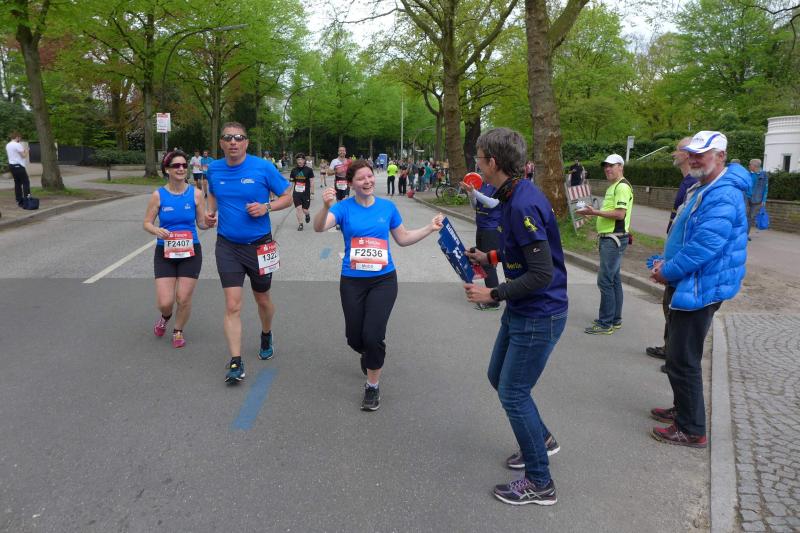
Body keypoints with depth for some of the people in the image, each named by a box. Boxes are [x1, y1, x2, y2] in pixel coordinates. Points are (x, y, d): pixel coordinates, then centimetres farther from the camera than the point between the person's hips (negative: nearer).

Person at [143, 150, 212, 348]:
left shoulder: (196, 194, -3)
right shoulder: (158, 195, -4)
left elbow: (201, 223, 3)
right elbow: (146, 223, 0)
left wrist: (209, 223, -20)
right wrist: (157, 231, -22)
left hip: (190, 252, 0)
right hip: (165, 252, 0)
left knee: (184, 299, 2)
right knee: (165, 302, -3)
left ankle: (178, 331, 31)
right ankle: (165, 317, 35)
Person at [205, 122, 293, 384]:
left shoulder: (263, 168, -10)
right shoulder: (214, 169, 1)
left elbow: (287, 197, -3)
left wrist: (266, 207, -20)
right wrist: (210, 211, 0)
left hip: (259, 245, -1)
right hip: (227, 246, 1)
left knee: (262, 299, 17)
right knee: (232, 305, -7)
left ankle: (266, 337, 47)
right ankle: (236, 363, -1)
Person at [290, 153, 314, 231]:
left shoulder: (308, 170, -3)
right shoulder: (294, 170, 5)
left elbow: (311, 182, 1)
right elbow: (291, 182, 11)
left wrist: (311, 192, -4)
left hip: (306, 193, -2)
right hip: (296, 193, 2)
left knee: (305, 210, 0)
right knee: (298, 208, -5)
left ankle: (307, 215, 36)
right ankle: (300, 224, 9)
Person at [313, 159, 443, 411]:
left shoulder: (387, 207, 2)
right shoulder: (344, 207, -5)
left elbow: (403, 238, 13)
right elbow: (319, 227, -23)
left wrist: (430, 228, 3)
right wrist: (326, 206, -42)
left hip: (383, 279, 0)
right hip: (352, 281, 0)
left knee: (373, 336, -12)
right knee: (354, 338, 10)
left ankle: (373, 386, 11)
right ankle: (368, 355, 48)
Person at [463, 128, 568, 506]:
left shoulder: (524, 205, -27)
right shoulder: (512, 196, 5)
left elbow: (542, 274, -28)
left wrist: (493, 294, -20)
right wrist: (491, 257, 11)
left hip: (539, 315, -10)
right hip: (520, 311, 10)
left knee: (513, 393, 0)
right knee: (498, 377, 22)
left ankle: (539, 483, 18)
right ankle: (541, 439, 42)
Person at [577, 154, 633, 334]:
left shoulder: (622, 187, -14)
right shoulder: (612, 187, 18)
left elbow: (620, 214, -23)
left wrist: (595, 212, -20)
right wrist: (594, 212, 11)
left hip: (614, 240, -11)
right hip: (608, 238, 11)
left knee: (605, 280, -10)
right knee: (614, 279, 14)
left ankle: (605, 324, -4)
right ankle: (615, 320, 23)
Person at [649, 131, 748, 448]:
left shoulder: (722, 197, -22)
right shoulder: (701, 189, 13)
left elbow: (704, 246, -28)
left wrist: (667, 272, -16)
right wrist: (667, 263, 7)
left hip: (699, 290, -11)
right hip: (688, 286, 11)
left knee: (682, 360, -3)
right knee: (680, 355, 22)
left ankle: (692, 430, 10)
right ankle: (683, 409, 38)